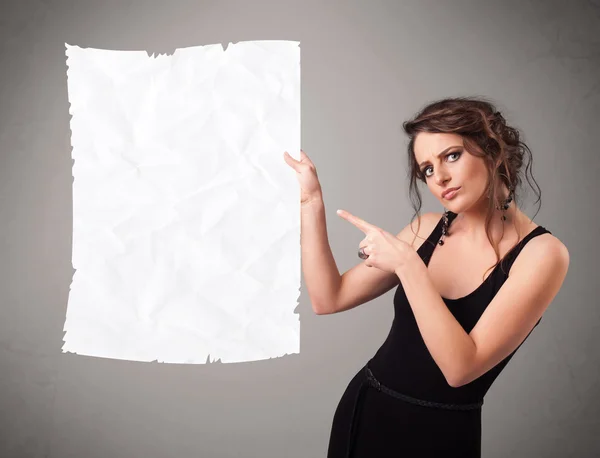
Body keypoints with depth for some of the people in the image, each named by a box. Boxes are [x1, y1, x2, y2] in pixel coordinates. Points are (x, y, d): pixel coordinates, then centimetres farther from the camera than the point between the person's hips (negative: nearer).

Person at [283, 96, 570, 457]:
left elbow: (461, 367, -24)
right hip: (363, 406, 5)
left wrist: (407, 264, -27)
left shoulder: (542, 253, -15)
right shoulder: (427, 229, -1)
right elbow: (329, 299, -4)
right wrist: (312, 203, -8)